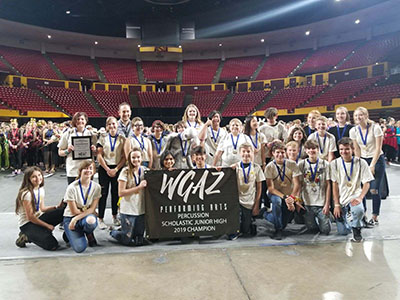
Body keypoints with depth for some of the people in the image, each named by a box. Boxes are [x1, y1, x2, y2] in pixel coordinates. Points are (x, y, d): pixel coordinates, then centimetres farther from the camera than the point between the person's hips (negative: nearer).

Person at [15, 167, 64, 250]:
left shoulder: (41, 189, 4)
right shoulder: (26, 193, -20)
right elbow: (30, 217, -18)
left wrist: (56, 207, -4)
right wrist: (47, 225, -12)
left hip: (39, 218, 8)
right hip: (27, 224, -8)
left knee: (63, 211, -16)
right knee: (52, 245, -25)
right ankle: (26, 237, -1)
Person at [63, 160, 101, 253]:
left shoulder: (96, 187, -8)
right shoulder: (72, 187, -16)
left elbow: (92, 209, -10)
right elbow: (74, 211, -10)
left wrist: (76, 219, -20)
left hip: (88, 215, 2)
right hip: (70, 217, -1)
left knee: (91, 221, -39)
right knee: (80, 248, -22)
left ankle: (89, 234, 0)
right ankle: (71, 234, 15)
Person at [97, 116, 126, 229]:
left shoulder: (122, 138, 4)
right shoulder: (103, 138, 3)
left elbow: (125, 157, 1)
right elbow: (99, 155, -1)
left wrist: (116, 169, -9)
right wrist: (107, 169, -8)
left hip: (118, 168, 1)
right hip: (104, 169, -1)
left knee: (116, 193, 7)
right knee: (103, 193, -2)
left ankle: (115, 216, 22)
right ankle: (100, 219, 6)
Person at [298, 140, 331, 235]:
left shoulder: (325, 164, 0)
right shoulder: (301, 164, 1)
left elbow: (328, 185, -1)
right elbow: (299, 184, 3)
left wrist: (327, 204, -6)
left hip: (322, 203, 0)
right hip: (307, 203, 1)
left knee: (325, 230, -1)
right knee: (312, 228, 5)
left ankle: (324, 218, 30)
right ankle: (314, 219, 36)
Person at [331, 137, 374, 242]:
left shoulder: (361, 163, -4)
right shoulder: (335, 163, -3)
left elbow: (366, 183, -2)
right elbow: (334, 185, -1)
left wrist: (360, 198, -19)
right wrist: (336, 204, -6)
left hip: (354, 196, -1)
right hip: (341, 199, 1)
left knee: (359, 210, -36)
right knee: (342, 231, -6)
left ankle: (356, 228, -3)